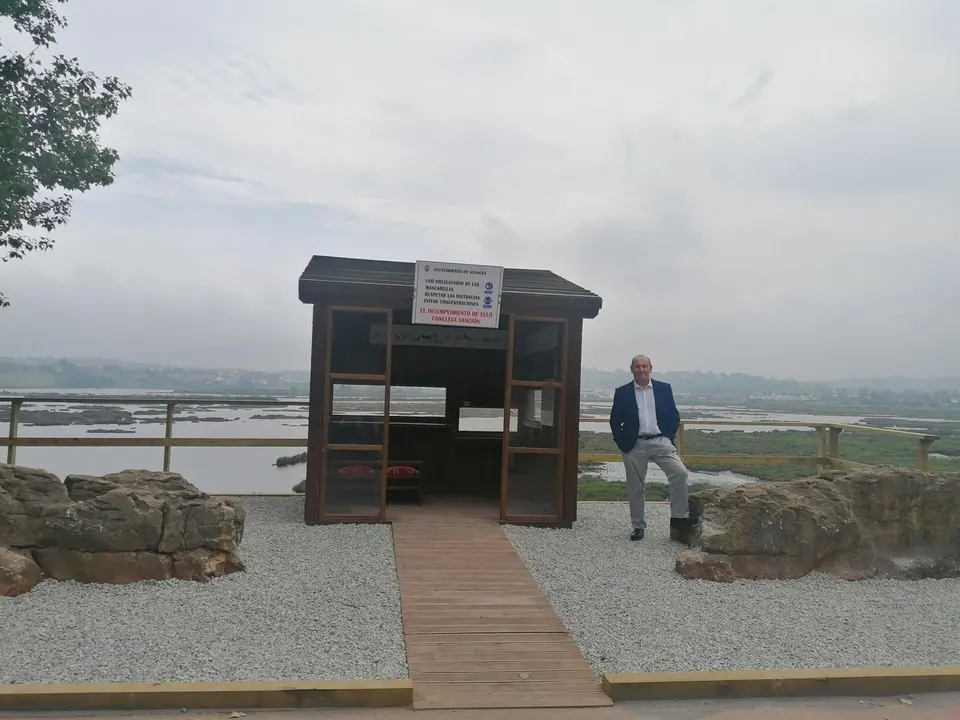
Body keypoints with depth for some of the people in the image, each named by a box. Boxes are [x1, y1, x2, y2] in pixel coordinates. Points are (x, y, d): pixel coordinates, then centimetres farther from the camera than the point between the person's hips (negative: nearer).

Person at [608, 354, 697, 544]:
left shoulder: (664, 389, 4)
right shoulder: (622, 392, 1)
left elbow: (674, 416, 8)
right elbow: (615, 421, 4)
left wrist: (669, 438, -1)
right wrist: (623, 445, -2)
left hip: (660, 441, 0)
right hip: (634, 445, 0)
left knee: (680, 472, -19)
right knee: (635, 487, 6)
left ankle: (679, 520, -9)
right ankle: (638, 527, 21)